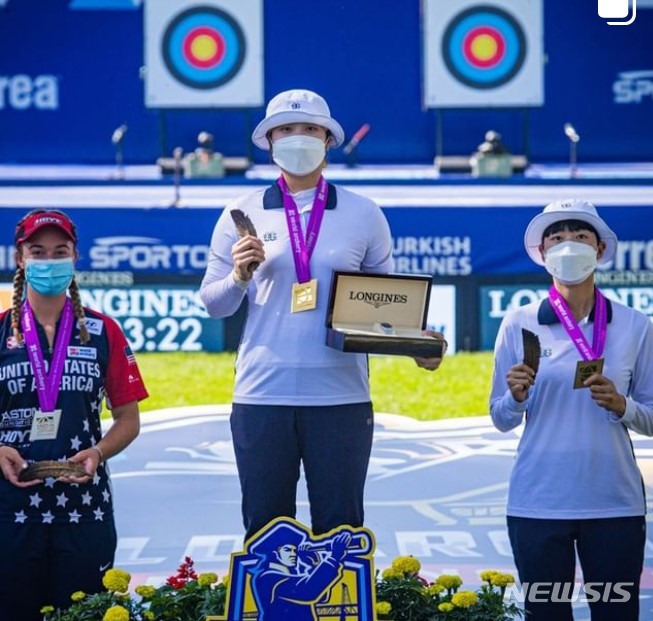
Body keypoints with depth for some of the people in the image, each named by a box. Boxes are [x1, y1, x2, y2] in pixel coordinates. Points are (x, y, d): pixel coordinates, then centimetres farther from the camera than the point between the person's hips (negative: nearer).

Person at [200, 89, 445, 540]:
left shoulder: (363, 215, 8)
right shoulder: (242, 215, 6)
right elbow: (212, 304, 7)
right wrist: (239, 277, -14)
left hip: (341, 397, 0)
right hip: (261, 396, 0)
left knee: (340, 528, 4)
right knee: (264, 528, 5)